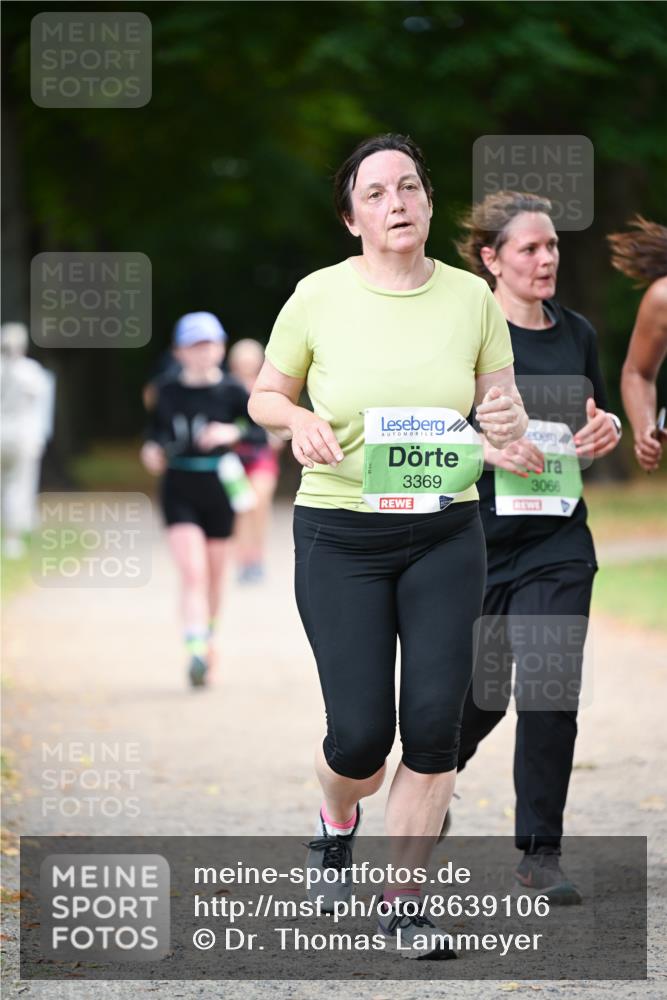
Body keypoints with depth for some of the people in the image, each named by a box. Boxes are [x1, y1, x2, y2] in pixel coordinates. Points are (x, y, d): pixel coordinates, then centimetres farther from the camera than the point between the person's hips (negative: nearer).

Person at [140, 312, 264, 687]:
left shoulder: (232, 392, -5)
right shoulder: (169, 393, 2)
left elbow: (262, 433, -9)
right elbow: (156, 430, 17)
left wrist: (233, 433, -27)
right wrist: (152, 450, -4)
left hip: (218, 489, 0)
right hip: (179, 490, 0)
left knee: (214, 576, 13)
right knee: (193, 572, -15)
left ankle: (209, 639, 38)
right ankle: (197, 653, -22)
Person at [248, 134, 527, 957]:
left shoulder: (470, 296, 1)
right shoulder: (320, 295, -4)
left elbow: (503, 397, 11)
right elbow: (264, 394, 7)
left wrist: (509, 417, -13)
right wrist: (297, 420, -15)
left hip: (446, 534, 2)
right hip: (340, 539, -2)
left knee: (435, 725, -5)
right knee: (360, 733, -4)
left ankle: (401, 901, 11)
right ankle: (337, 819, 33)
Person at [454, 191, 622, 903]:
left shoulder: (577, 333, 9)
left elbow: (597, 424, 21)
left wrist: (605, 431, -2)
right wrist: (487, 448, -22)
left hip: (558, 545, 3)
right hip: (478, 541, -3)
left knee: (551, 688, -9)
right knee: (475, 696, 6)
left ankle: (540, 853, 0)